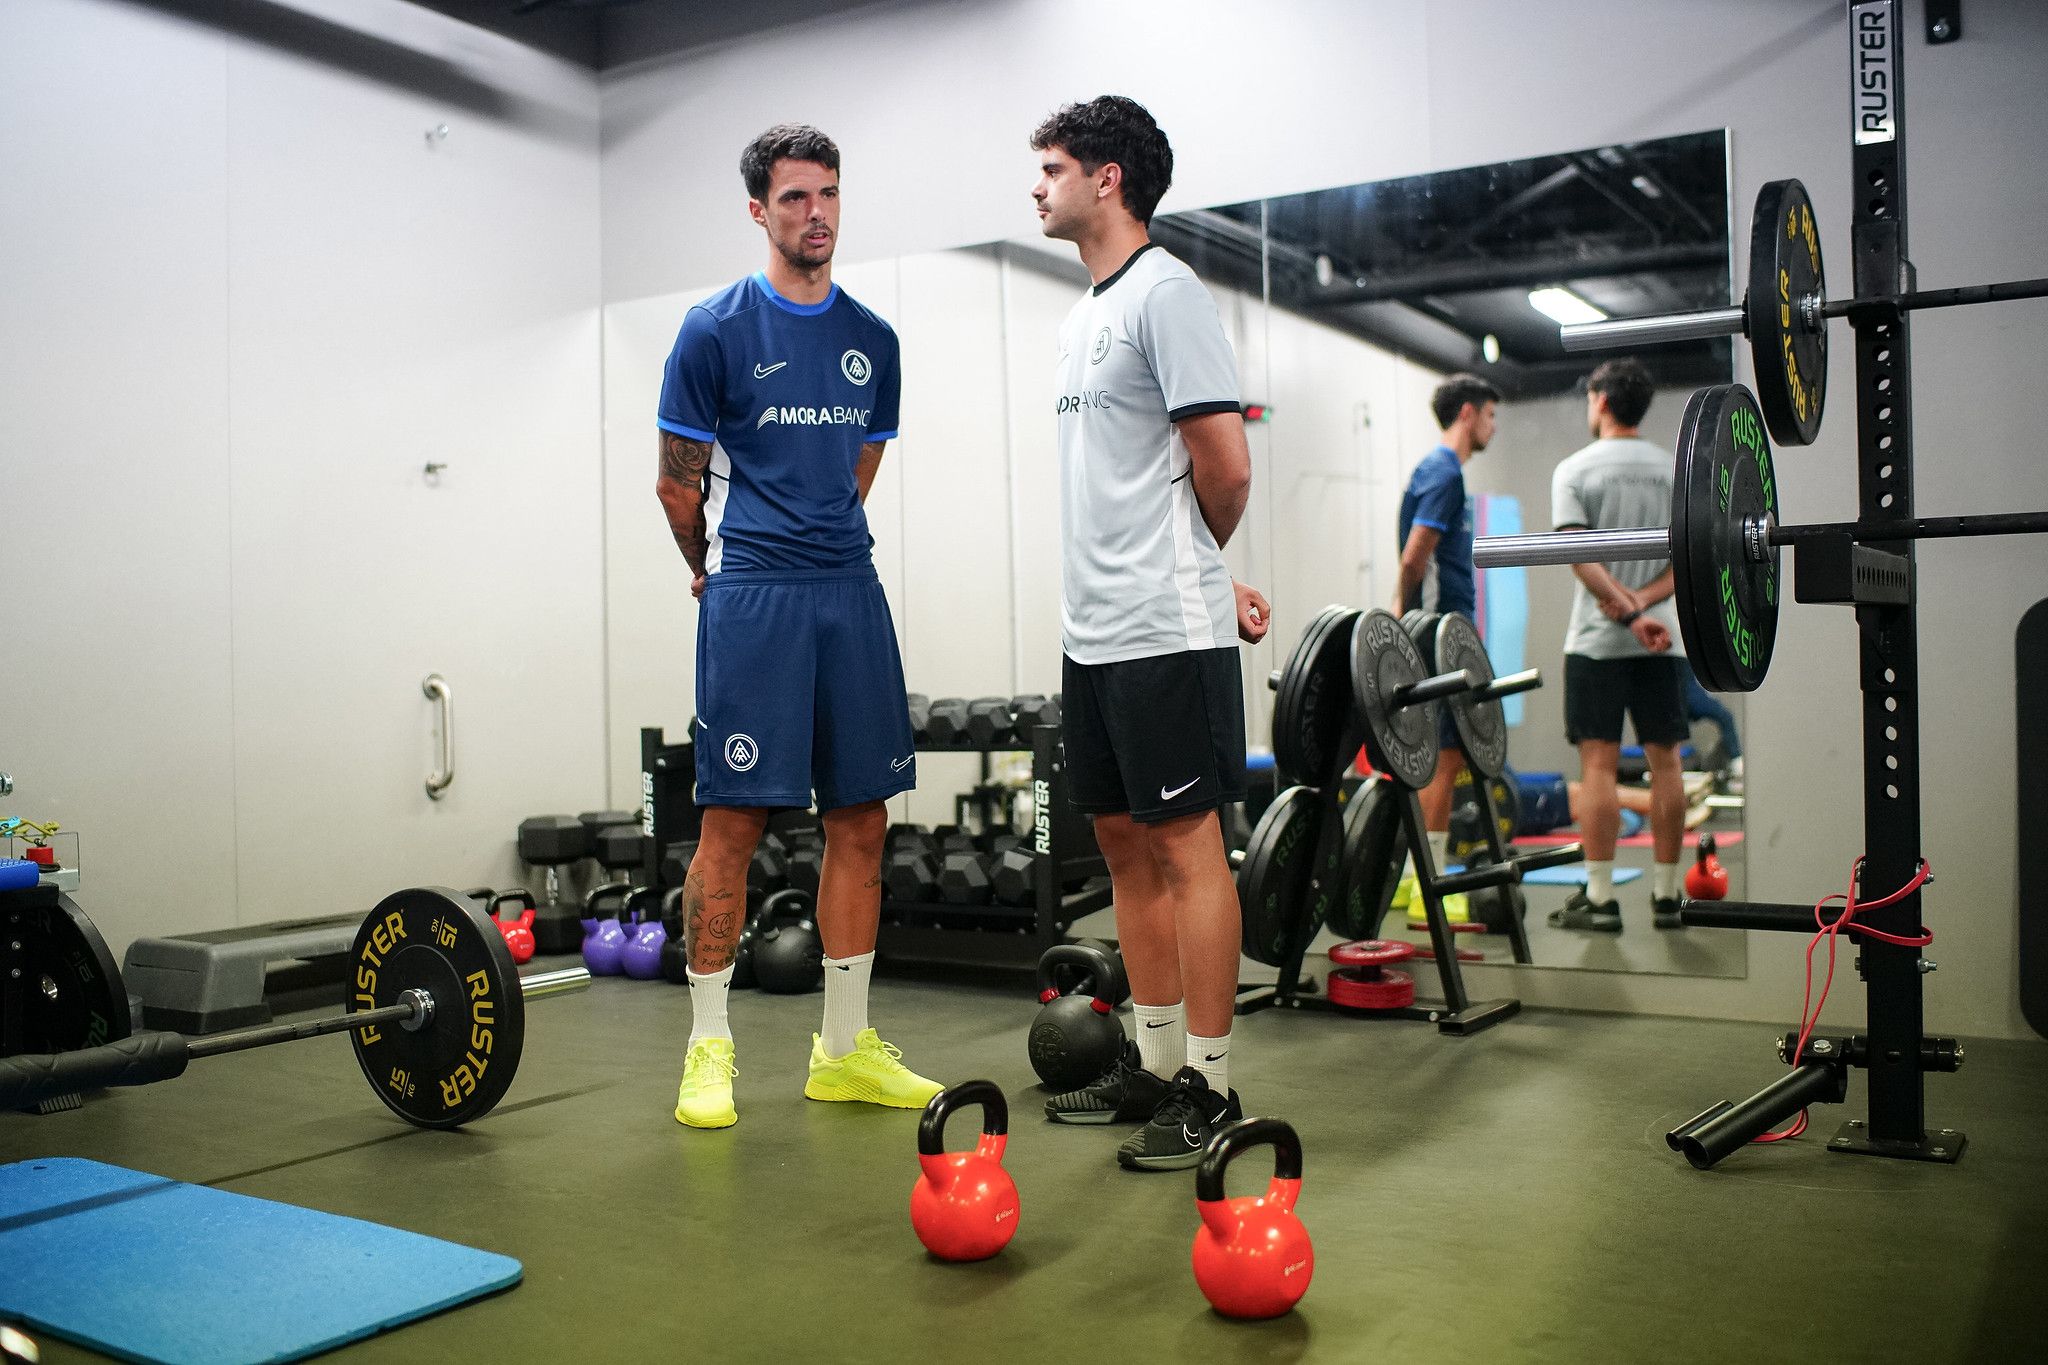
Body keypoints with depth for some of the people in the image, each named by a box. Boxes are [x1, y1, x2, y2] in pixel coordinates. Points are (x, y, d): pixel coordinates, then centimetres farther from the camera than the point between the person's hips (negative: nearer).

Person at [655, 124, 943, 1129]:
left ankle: (844, 1048, 17)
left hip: (850, 592, 5)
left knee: (860, 822, 6)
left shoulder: (872, 341, 12)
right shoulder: (717, 329, -2)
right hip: (750, 598, -5)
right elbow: (679, 484, 3)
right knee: (732, 821, -5)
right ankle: (710, 1049, 8)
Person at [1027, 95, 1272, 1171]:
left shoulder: (1164, 294, -9)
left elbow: (1225, 467, -13)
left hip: (1164, 634, -9)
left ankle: (1208, 1086, 5)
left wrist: (1196, 577, 5)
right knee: (1125, 843, 13)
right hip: (1095, 630, 9)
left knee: (1186, 844, -4)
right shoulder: (1083, 317, 19)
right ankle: (1154, 1063, 24)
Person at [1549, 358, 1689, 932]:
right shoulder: (1675, 469, 9)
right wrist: (1644, 599, -8)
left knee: (1598, 762, -3)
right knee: (1664, 762, 7)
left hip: (1597, 641, -4)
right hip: (1663, 639, 4)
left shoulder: (1575, 469, -3)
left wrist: (1627, 612, -17)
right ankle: (1666, 894, 12)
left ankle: (1600, 897, -3)